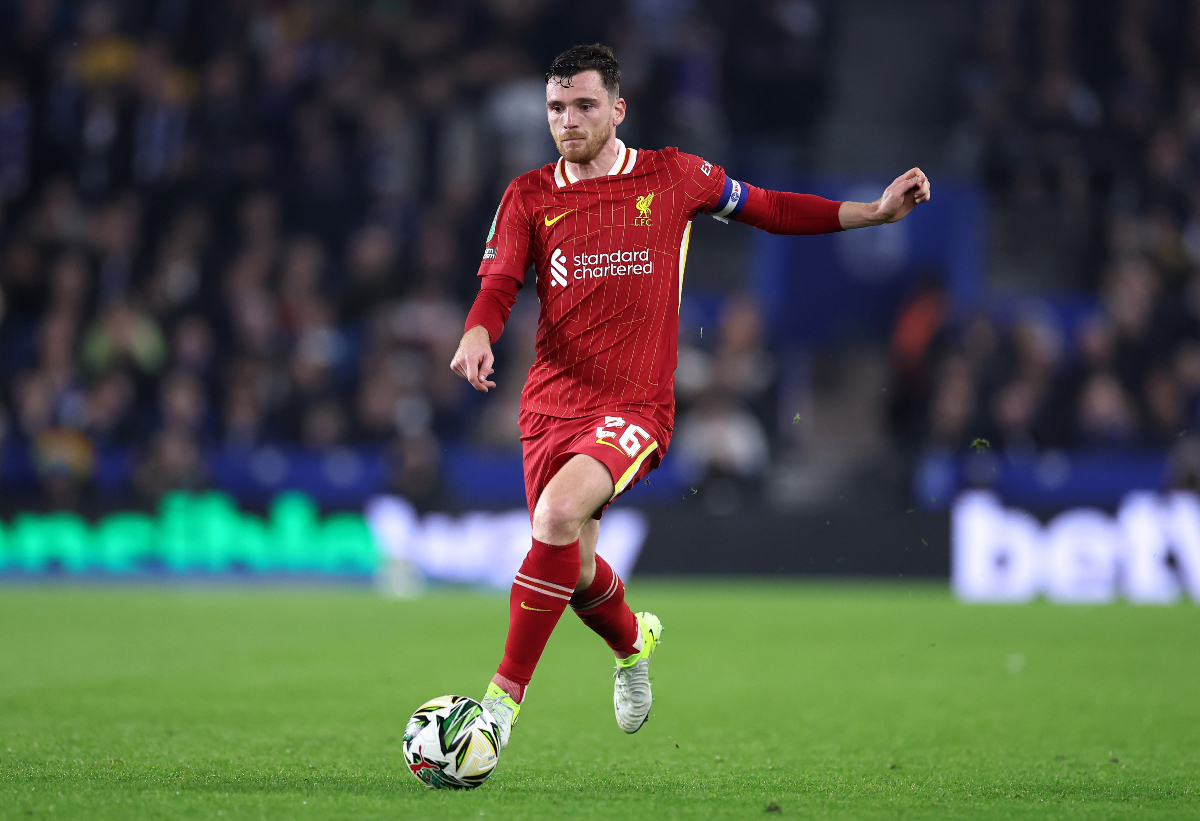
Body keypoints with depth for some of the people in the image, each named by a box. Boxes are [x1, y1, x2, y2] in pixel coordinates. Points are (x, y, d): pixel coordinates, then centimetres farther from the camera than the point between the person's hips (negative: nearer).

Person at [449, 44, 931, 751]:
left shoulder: (673, 176, 5)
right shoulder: (529, 196, 8)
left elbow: (767, 209, 18)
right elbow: (498, 285, 0)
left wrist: (875, 212, 12)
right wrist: (479, 336, -23)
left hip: (634, 405, -3)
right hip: (551, 401, 4)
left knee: (558, 513, -29)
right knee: (574, 569, 5)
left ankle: (506, 695, -23)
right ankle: (633, 641, 42)